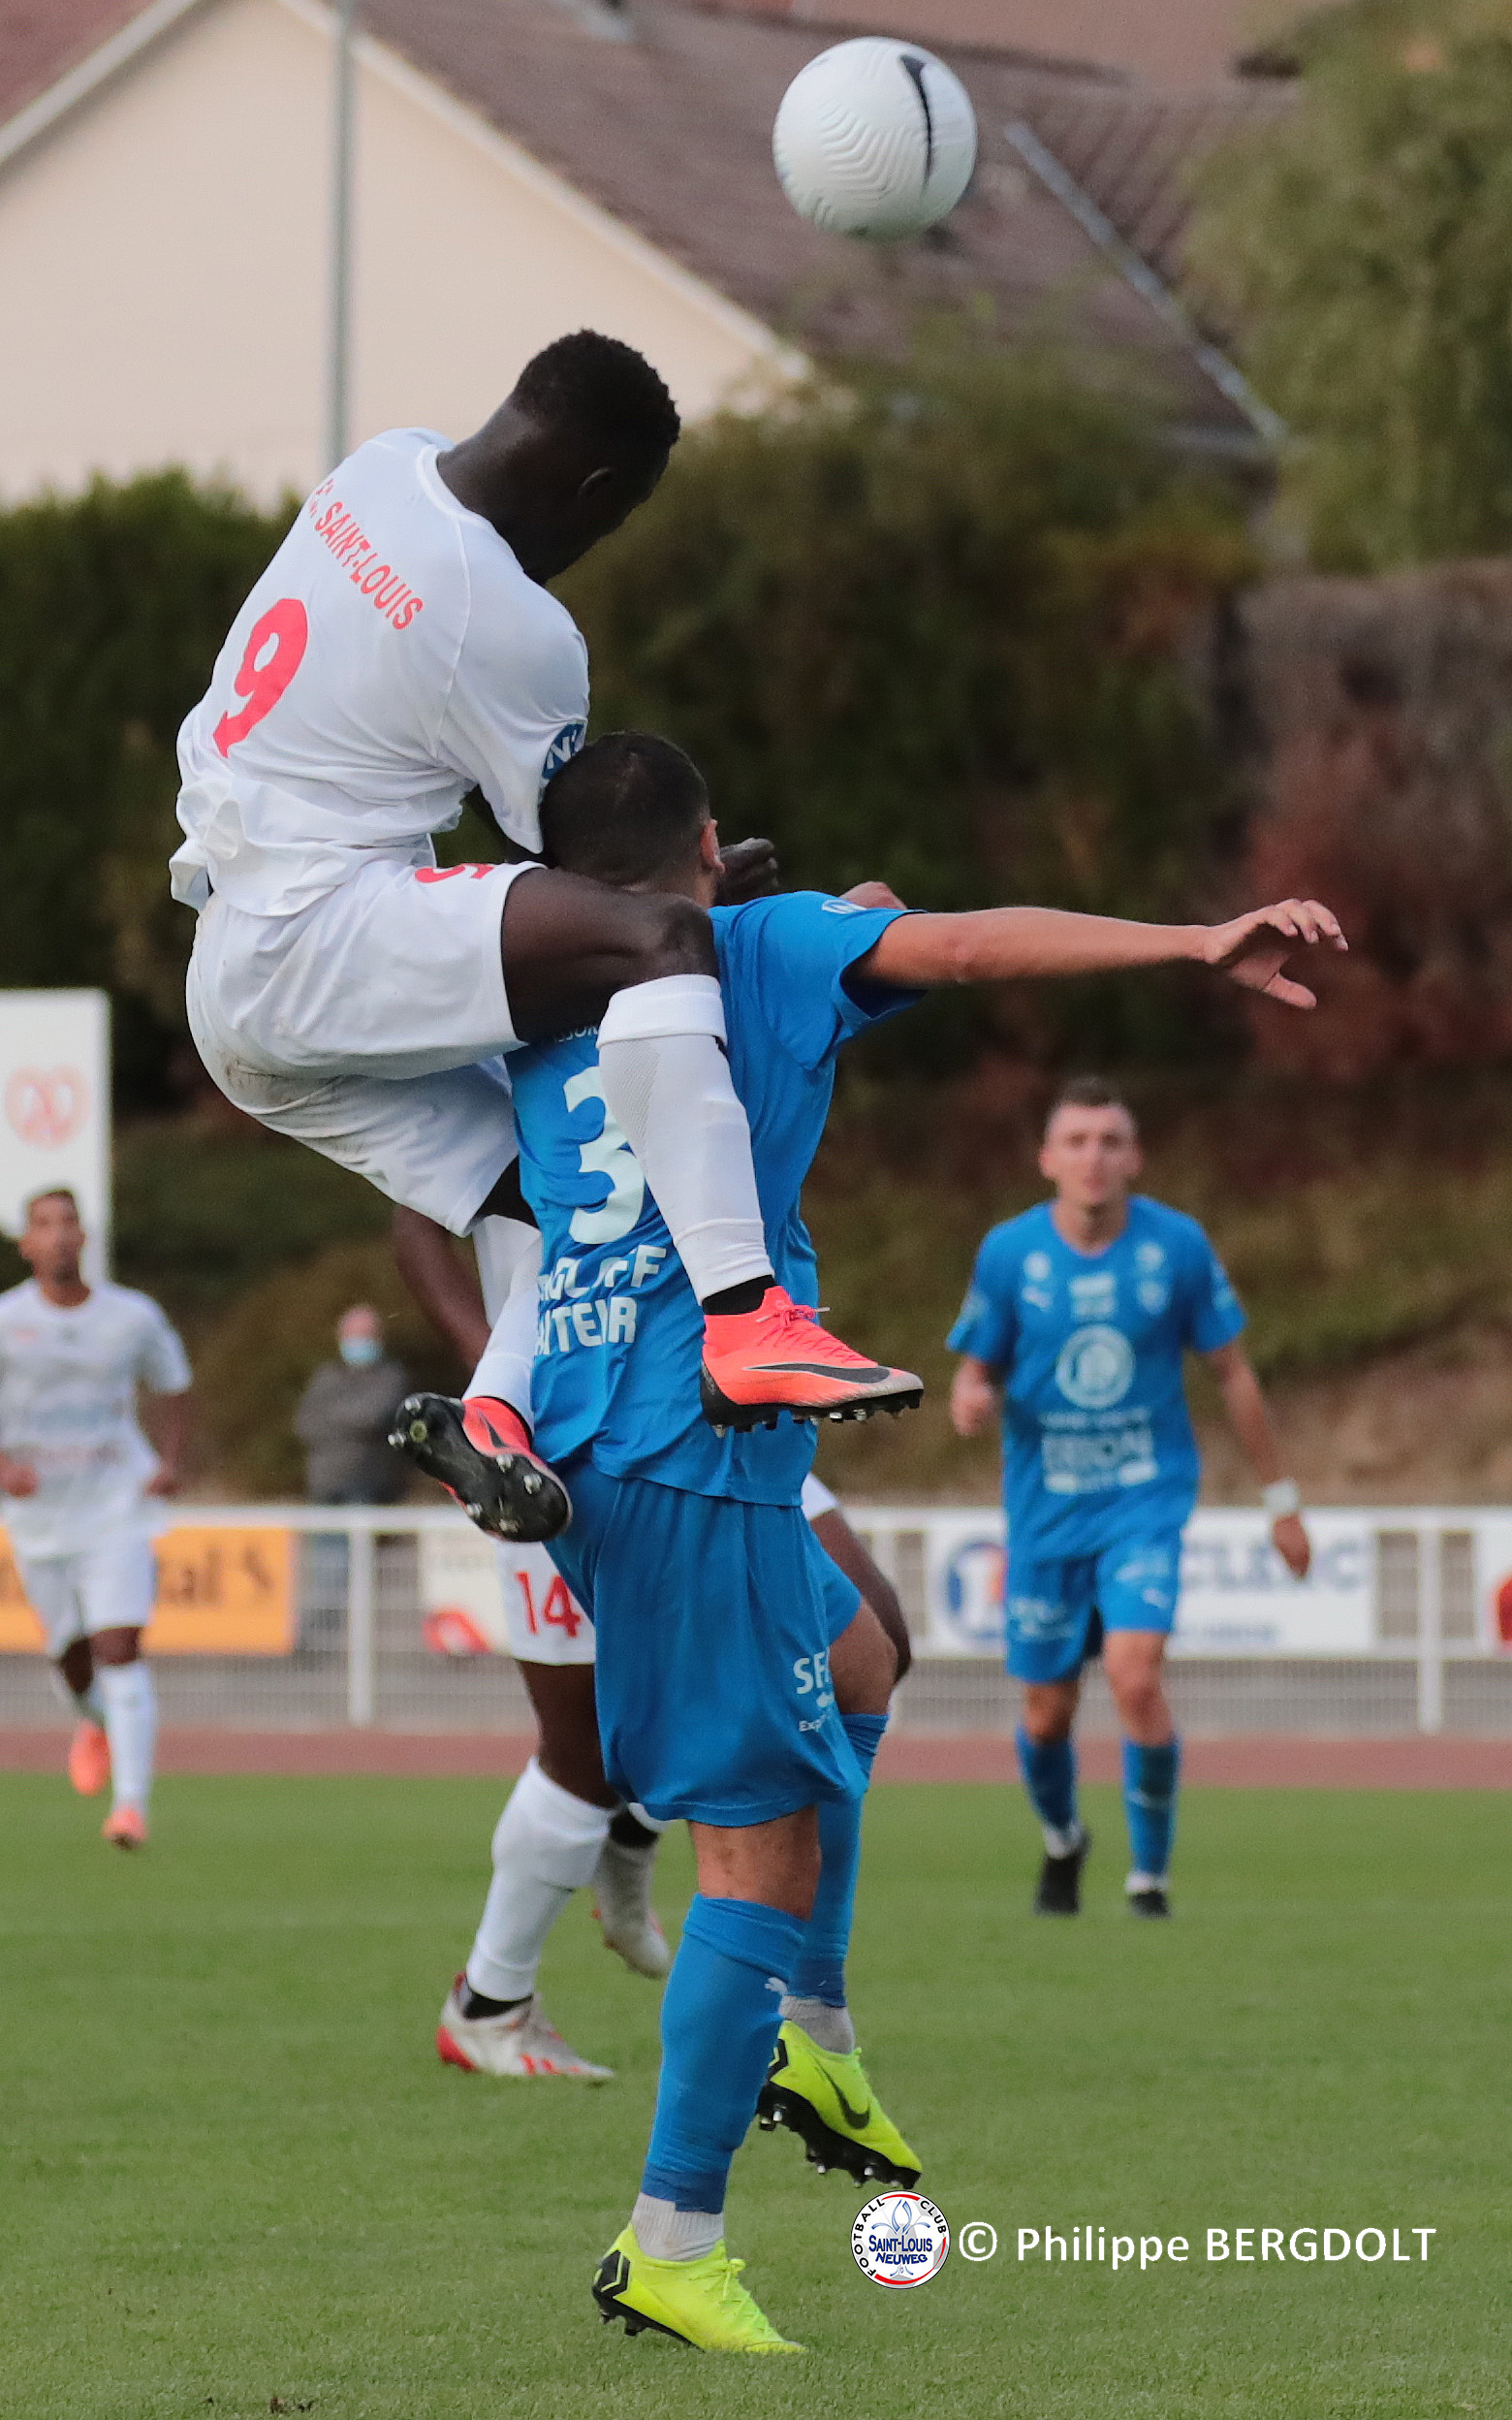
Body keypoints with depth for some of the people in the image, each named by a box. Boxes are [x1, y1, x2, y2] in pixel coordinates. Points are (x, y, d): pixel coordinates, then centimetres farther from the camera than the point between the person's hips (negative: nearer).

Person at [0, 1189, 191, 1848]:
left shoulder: (134, 1318, -1)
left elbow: (170, 1386, 16)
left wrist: (171, 1461, 1)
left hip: (116, 1513, -1)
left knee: (120, 1647, -17)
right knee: (72, 1657, 11)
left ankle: (130, 1803, -23)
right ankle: (95, 1724, 48)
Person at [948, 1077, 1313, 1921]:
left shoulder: (1178, 1245, -6)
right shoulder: (1009, 1252, -5)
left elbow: (1234, 1373, 4)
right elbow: (976, 1373, 4)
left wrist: (1282, 1499, 7)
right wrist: (971, 1402, -22)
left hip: (1148, 1501, -1)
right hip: (1046, 1510, 2)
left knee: (1136, 1677, -21)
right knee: (1048, 1712, 6)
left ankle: (1151, 1872, -2)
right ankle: (1063, 1840, 39)